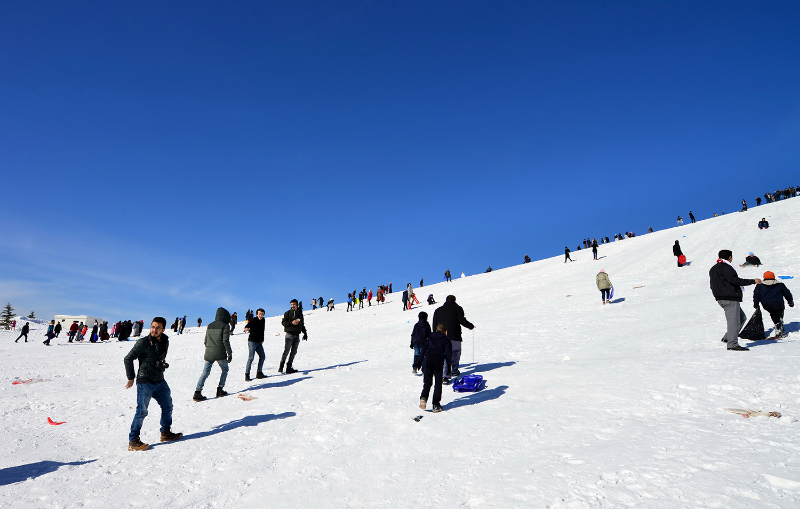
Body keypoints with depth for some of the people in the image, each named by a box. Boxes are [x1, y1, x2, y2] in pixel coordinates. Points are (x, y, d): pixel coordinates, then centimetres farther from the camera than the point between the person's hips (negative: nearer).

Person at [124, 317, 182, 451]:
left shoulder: (165, 341, 5)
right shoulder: (143, 342, -14)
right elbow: (128, 359, -9)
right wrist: (131, 378, -6)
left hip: (160, 381, 7)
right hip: (145, 383, -7)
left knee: (167, 406, 14)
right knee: (142, 411, -7)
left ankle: (166, 433, 30)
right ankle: (133, 441, 6)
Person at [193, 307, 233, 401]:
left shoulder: (209, 326, 13)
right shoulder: (225, 326, -6)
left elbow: (205, 341, 16)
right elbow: (225, 341, -12)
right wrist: (229, 353, -7)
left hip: (208, 354, 5)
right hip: (220, 354, -5)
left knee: (205, 372, 7)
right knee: (225, 369, 14)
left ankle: (197, 392, -3)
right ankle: (220, 390, 10)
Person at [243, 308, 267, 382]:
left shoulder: (263, 320, 8)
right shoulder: (253, 320, -11)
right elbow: (247, 327, -23)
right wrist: (246, 329, -45)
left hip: (259, 342, 7)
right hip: (252, 341, -7)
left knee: (262, 357, 7)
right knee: (251, 357, -11)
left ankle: (259, 373, 17)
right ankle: (247, 374, -1)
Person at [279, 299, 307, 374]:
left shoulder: (300, 313, 16)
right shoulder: (288, 313, 3)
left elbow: (302, 325, 24)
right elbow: (283, 322, -3)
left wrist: (305, 333, 20)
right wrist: (291, 323, -17)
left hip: (297, 335, 5)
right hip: (289, 334, -5)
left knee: (294, 351, 2)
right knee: (286, 350, -12)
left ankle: (289, 367, 5)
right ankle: (281, 366, -5)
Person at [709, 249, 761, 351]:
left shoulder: (713, 269, 19)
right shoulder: (726, 267, -12)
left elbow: (713, 286, 24)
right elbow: (735, 280, -20)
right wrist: (753, 281, -12)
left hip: (721, 298, 10)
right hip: (730, 298, -10)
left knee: (742, 318, 17)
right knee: (733, 320, -7)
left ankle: (727, 337, 13)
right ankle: (732, 344, -6)